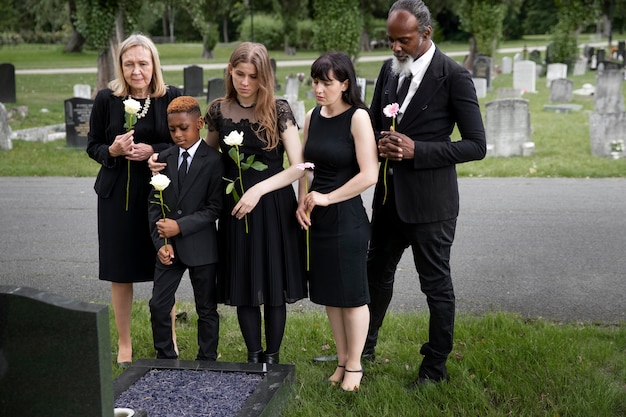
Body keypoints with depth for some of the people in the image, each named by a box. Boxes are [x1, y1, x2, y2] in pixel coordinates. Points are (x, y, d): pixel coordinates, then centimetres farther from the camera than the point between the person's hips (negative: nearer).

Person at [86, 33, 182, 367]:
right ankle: (124, 343, 24)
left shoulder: (171, 97, -4)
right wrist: (112, 150, -15)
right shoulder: (106, 98, -2)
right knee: (120, 272, 8)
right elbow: (92, 145, 6)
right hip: (117, 195, 1)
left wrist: (153, 151, -16)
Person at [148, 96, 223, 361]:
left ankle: (207, 361, 22)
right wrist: (161, 242, -6)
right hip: (169, 247, 4)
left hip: (201, 247, -4)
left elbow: (214, 209, -11)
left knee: (206, 308, 9)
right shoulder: (165, 158, 5)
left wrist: (181, 226, -18)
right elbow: (154, 205, 5)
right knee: (158, 305, 4)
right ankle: (165, 359, 21)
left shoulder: (214, 160, -8)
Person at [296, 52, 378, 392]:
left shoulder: (358, 117, -12)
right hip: (316, 219, 6)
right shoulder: (312, 117, 7)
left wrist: (327, 198, -13)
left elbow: (369, 175, -19)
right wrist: (303, 202, -1)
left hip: (346, 217, -6)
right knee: (328, 292, 14)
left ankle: (355, 365, 20)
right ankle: (342, 360, 29)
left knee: (352, 294, 5)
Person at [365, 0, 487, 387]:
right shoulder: (390, 68, 5)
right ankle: (364, 347, 40)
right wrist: (381, 144, -6)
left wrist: (416, 150, -23)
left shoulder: (453, 76, -15)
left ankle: (436, 366, 25)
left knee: (437, 283, 8)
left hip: (429, 199, -7)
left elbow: (476, 145, -15)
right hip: (389, 194, 7)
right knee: (378, 271, 20)